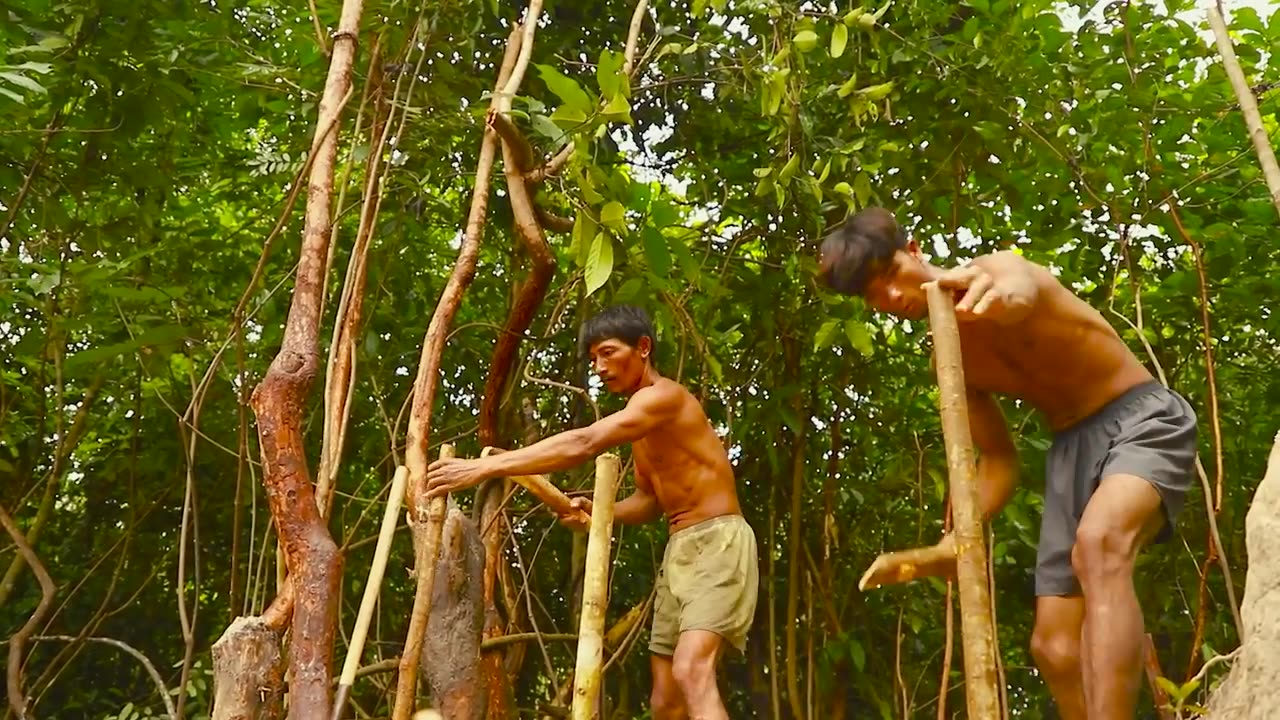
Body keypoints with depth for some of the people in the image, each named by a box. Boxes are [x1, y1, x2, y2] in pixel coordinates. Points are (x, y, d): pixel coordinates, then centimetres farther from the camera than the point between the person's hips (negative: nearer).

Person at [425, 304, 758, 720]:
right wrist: (595, 512, 3)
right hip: (679, 550, 10)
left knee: (691, 671, -27)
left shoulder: (663, 396, -14)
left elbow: (584, 444, -27)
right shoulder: (641, 423, 17)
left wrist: (484, 468, -30)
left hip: (717, 542, -10)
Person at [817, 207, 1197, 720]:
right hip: (1071, 445, 7)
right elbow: (999, 458, 11)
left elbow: (1021, 289, -41)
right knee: (1055, 644, 1)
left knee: (1098, 543, -38)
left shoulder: (1000, 269, -13)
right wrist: (952, 544, -4)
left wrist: (1003, 295, -67)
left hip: (1142, 418, -7)